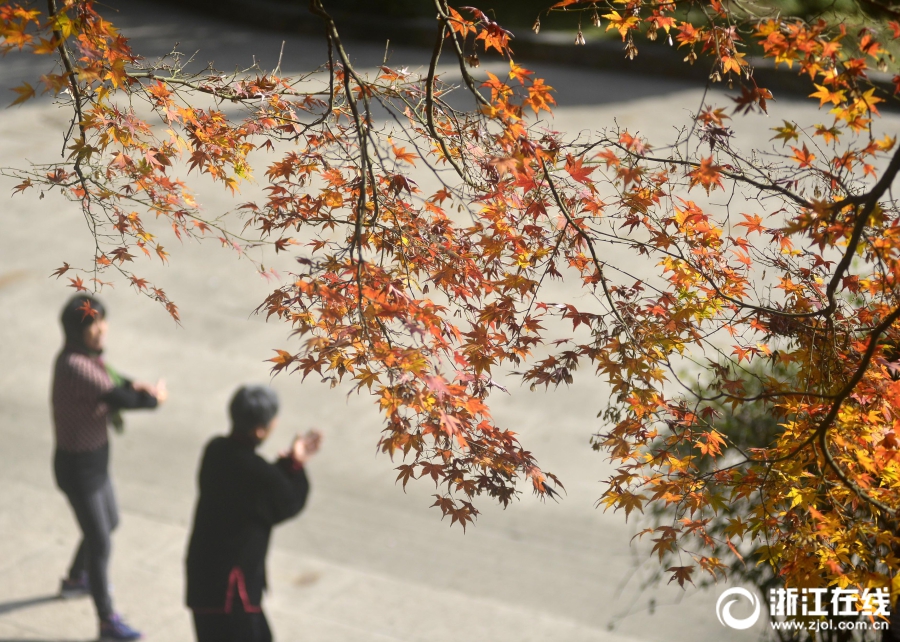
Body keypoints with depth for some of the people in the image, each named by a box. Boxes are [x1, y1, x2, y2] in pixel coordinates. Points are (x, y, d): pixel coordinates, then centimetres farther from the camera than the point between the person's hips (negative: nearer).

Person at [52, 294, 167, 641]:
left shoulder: (86, 356, -2)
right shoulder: (74, 366, -32)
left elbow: (113, 383, 4)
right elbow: (120, 398, -33)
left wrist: (136, 388, -20)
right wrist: (153, 396, -12)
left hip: (96, 457, 10)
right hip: (78, 466, -10)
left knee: (108, 523, 29)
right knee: (100, 545, 4)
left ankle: (74, 580, 53)